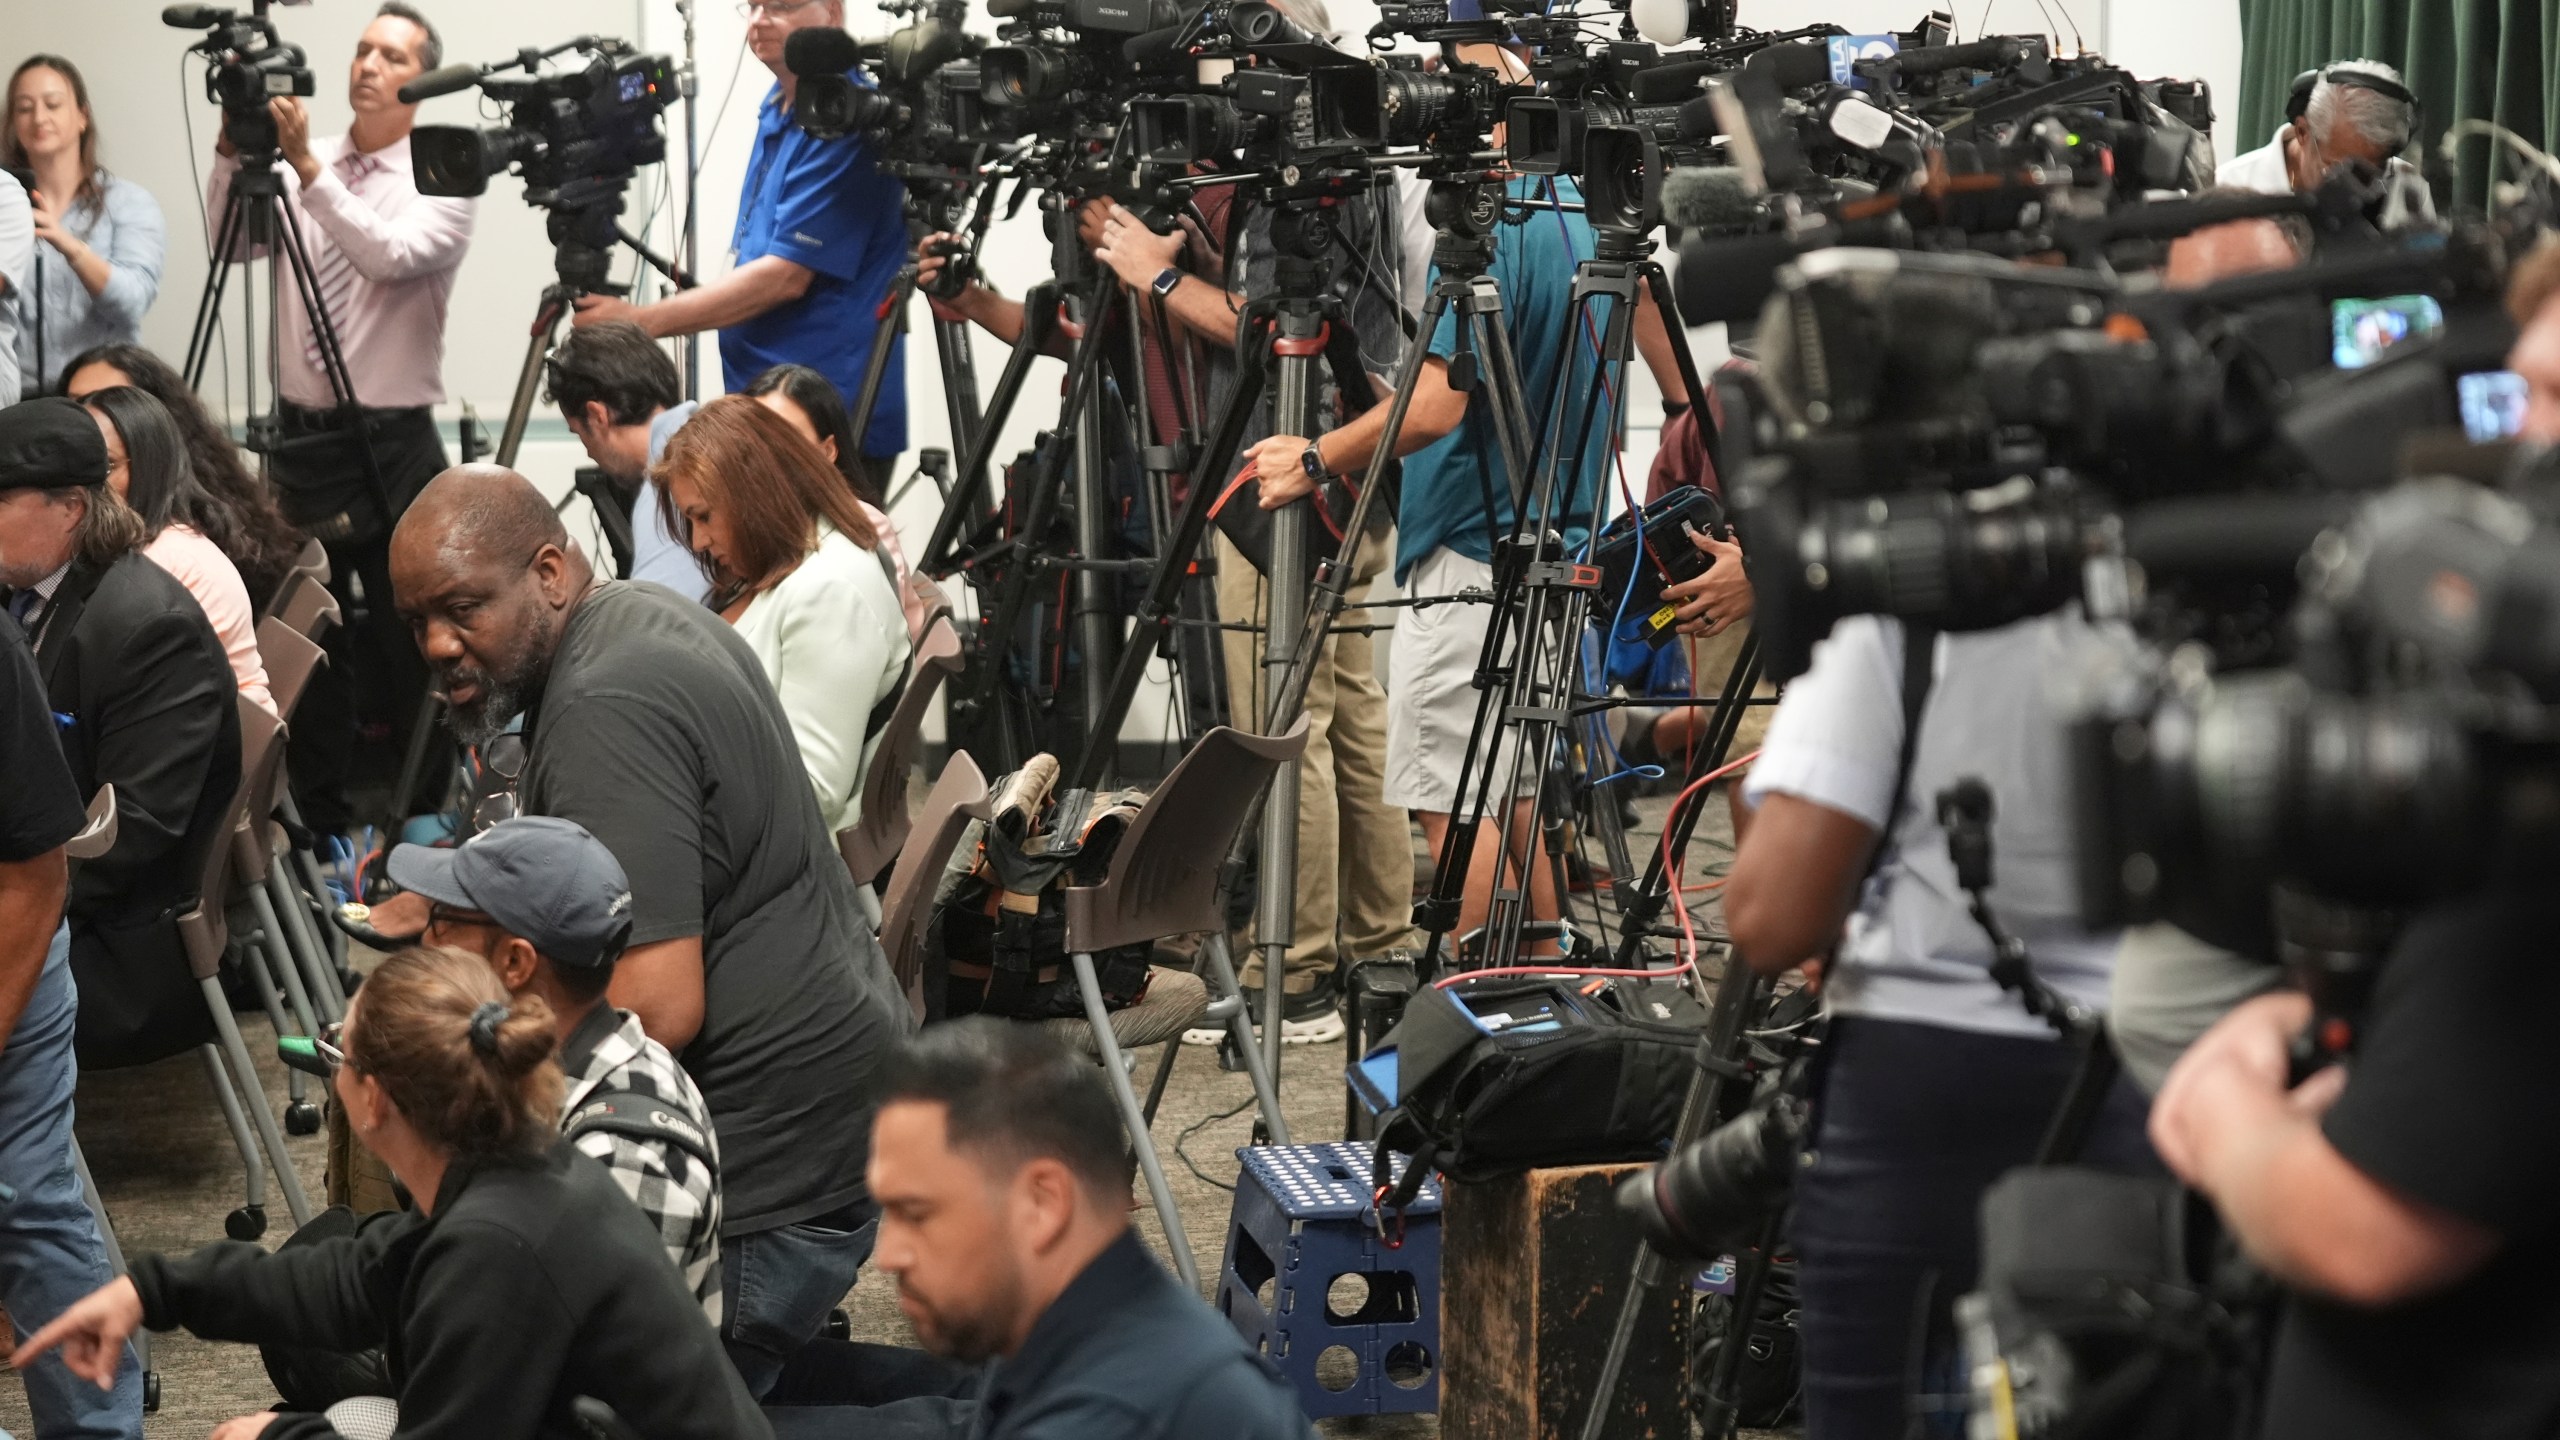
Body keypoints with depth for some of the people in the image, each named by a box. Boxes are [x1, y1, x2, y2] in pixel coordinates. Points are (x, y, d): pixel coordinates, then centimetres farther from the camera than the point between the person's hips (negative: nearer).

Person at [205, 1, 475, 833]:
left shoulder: (442, 181, -6)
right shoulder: (301, 168, 8)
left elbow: (389, 253, -23)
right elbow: (233, 244, -1)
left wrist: (308, 164, -27)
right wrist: (235, 147, -14)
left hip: (393, 445, -4)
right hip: (299, 437, 4)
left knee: (407, 637, 0)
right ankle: (318, 816, 23)